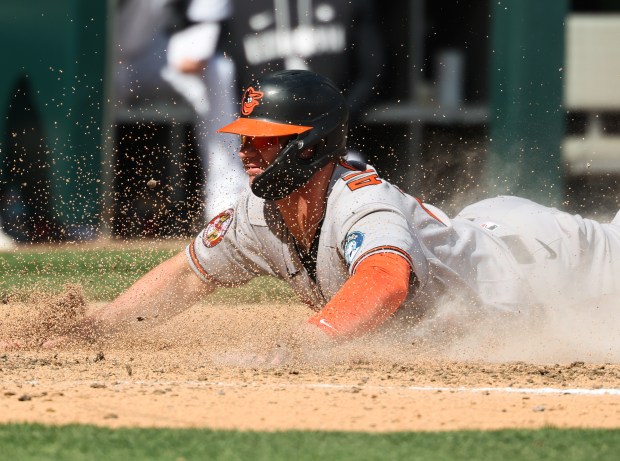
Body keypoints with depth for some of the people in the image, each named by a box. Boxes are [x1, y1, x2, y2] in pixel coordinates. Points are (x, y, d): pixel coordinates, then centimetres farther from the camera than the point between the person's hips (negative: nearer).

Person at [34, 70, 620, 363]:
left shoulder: (362, 203, -45)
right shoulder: (260, 214, -20)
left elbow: (386, 284, -65)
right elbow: (190, 275, -7)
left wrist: (300, 343, -78)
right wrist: (83, 333, -16)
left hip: (505, 248, -6)